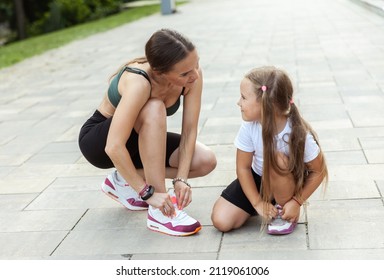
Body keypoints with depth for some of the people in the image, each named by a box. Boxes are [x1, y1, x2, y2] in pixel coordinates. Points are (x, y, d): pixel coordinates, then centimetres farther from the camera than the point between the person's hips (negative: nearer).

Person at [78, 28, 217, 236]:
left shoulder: (192, 75, -21)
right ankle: (159, 213, -30)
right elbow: (114, 147, -40)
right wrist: (148, 193, -37)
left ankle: (124, 179, 2)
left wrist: (181, 179, -27)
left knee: (206, 161, -14)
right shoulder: (138, 81, -37)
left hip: (141, 139, 6)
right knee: (154, 109, -36)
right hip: (98, 141, -6)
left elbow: (189, 131, -17)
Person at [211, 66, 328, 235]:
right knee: (221, 221, -10)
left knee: (277, 159, -37)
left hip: (287, 183, -3)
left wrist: (297, 202, -22)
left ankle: (284, 210, -9)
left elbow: (319, 171, -18)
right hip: (257, 179, 3)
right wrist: (258, 202, -14)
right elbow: (243, 167, -12)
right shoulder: (249, 127, -23)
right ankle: (268, 203, 14)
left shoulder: (298, 133, -30)